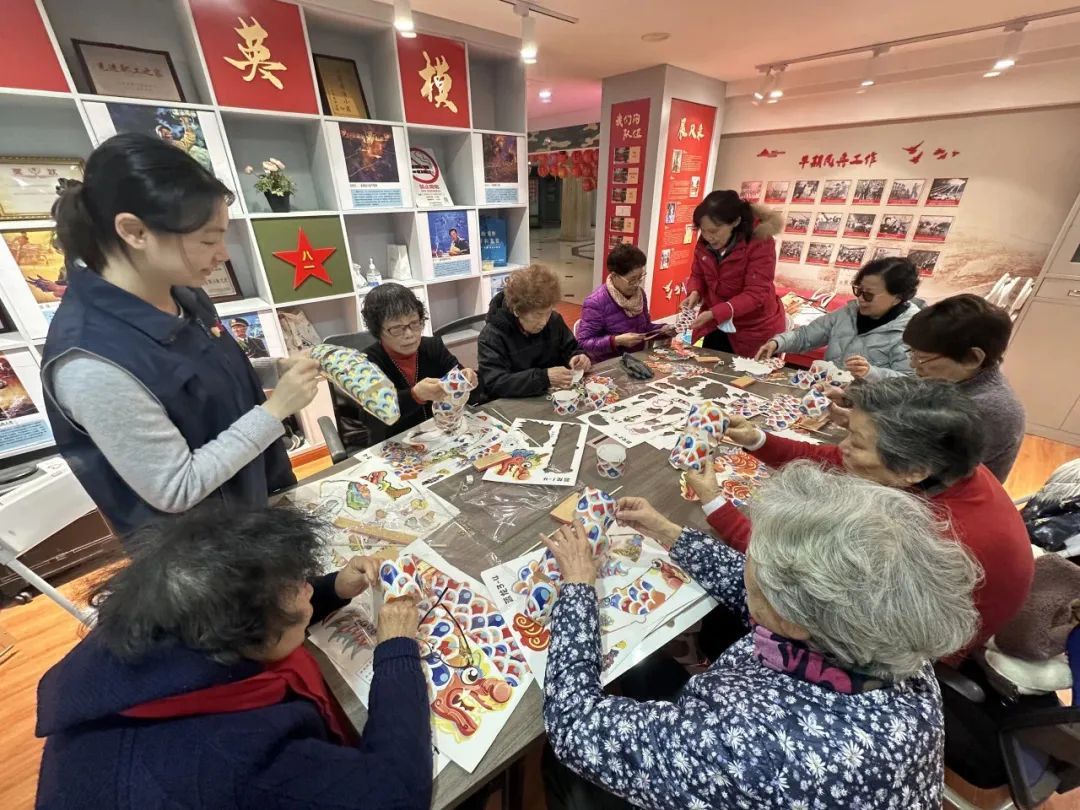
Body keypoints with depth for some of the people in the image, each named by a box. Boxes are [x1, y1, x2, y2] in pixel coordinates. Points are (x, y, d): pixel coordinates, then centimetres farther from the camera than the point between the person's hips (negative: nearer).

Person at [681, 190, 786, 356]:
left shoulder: (760, 242, -23)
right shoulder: (704, 242, -8)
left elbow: (755, 294, -27)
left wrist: (714, 313, -38)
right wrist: (694, 293, -19)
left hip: (755, 330, -4)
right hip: (716, 325, 5)